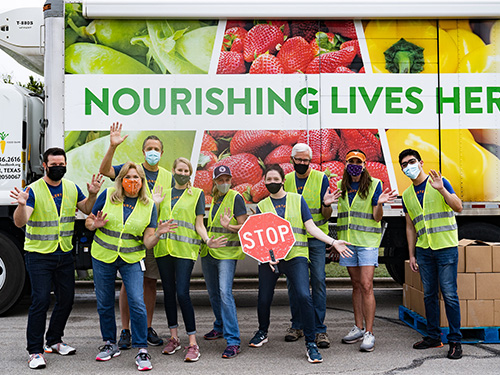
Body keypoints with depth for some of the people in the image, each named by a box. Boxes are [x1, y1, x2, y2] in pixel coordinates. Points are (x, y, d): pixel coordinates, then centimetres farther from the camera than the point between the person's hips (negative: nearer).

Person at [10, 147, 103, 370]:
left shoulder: (71, 188, 5)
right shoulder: (34, 190, -12)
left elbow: (87, 210, 14)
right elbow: (20, 222, -21)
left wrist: (93, 194, -5)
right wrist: (22, 205, -42)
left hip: (64, 254, 6)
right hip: (39, 255, -6)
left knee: (66, 299, 11)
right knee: (40, 301, -10)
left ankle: (54, 340, 30)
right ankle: (35, 351, 0)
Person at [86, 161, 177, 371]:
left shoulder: (148, 205, -2)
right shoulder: (107, 196, -4)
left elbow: (148, 242, -4)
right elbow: (88, 223, 5)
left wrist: (158, 233, -24)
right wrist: (95, 225, -17)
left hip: (132, 259, -1)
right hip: (103, 258, 1)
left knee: (137, 303, -11)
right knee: (104, 304, 10)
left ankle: (142, 350, 0)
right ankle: (110, 345, 30)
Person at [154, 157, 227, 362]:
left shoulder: (197, 193, 7)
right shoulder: (165, 193, 16)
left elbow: (199, 224, 1)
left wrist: (207, 240, -15)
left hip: (185, 249, -4)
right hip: (163, 248, 4)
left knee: (182, 293, -12)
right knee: (168, 292, 8)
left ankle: (193, 343, -7)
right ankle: (174, 337, 20)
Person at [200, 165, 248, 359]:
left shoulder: (236, 198, -6)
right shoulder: (214, 198, 15)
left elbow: (244, 227, -10)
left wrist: (229, 226, -26)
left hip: (227, 252, -7)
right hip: (209, 251, 7)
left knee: (225, 292, -17)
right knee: (213, 293, 16)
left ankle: (233, 340, -16)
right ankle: (220, 326, 36)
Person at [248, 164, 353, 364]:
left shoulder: (297, 200, 9)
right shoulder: (262, 206, 11)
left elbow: (311, 227, 5)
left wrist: (333, 242, -6)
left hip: (296, 255, -2)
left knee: (304, 296, -17)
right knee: (264, 298, 8)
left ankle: (310, 343, -5)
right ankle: (262, 332, 37)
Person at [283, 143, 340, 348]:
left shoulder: (321, 178, -1)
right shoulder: (286, 180, 7)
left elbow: (326, 215, -3)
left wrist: (327, 204, -24)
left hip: (315, 238, -3)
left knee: (318, 281, -6)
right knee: (293, 282, 5)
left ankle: (320, 329, 0)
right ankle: (297, 326, 19)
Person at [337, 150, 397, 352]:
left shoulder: (374, 185, -3)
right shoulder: (342, 186, 11)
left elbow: (377, 217, -7)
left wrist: (379, 203, -24)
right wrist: (338, 240, 9)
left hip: (367, 240, -5)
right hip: (347, 240, 5)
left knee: (366, 286, -10)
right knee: (356, 285, 11)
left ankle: (369, 333, -6)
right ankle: (358, 328, 19)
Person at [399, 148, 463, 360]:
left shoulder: (438, 183, -3)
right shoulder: (407, 195, 12)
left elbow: (458, 207, -12)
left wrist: (441, 189, -27)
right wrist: (411, 255, 12)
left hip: (446, 247, -5)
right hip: (423, 250, 5)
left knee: (449, 294, -6)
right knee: (429, 294, 9)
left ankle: (455, 340, 2)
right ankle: (433, 336, 19)